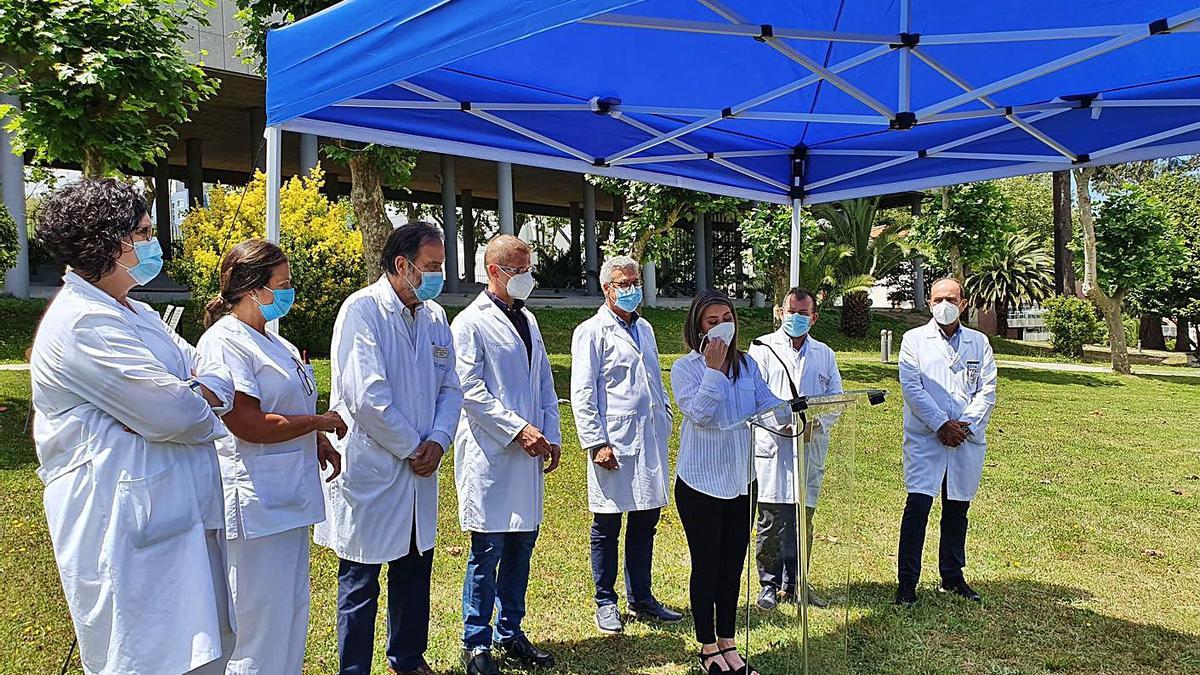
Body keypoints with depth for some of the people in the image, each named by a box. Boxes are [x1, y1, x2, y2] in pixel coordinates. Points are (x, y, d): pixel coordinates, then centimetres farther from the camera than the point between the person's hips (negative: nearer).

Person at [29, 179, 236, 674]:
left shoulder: (135, 314, 17)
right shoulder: (83, 323, -17)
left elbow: (215, 373, 11)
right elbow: (176, 415, -23)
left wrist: (199, 392, -12)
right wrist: (202, 409, 0)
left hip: (179, 513, 10)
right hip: (126, 525, -10)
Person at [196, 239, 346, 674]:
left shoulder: (272, 340, 13)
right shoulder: (225, 341, -15)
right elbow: (248, 425, -23)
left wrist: (318, 443, 6)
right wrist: (319, 422, -13)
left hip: (289, 498, 10)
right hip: (257, 504, -10)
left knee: (292, 612, 18)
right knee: (263, 621, 1)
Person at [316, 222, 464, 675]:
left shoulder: (434, 316, 7)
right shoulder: (362, 310, -14)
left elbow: (450, 388, 9)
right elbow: (367, 397, -21)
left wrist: (437, 441, -7)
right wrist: (412, 447, -13)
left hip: (418, 471, 7)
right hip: (370, 471, -7)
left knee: (414, 571, 19)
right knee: (360, 583, 6)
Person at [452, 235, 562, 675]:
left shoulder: (527, 320, 16)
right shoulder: (470, 323, -6)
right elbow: (471, 390, -13)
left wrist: (552, 436, 9)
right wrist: (519, 429, -15)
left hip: (528, 454, 7)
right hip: (490, 454, -7)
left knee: (522, 544, 12)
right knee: (488, 549, -1)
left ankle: (509, 633, 26)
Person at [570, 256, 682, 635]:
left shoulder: (644, 329, 17)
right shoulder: (592, 332, -4)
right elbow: (582, 395, -9)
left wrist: (666, 421, 16)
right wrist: (596, 443, -14)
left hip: (651, 442, 7)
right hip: (614, 444, -6)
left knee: (645, 524, 13)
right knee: (607, 526, 4)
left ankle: (641, 598, 26)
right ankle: (606, 604, 18)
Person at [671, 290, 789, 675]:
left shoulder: (747, 365, 5)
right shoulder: (685, 368, -10)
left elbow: (768, 405, -1)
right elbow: (700, 415, -22)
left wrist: (794, 413, -20)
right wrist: (714, 369, -23)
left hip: (741, 479, 5)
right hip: (701, 483, -5)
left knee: (733, 564, 14)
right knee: (706, 565, 6)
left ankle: (727, 643, 28)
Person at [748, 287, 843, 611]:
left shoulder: (824, 354, 16)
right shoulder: (763, 348, 4)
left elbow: (836, 398, 9)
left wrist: (815, 423, -10)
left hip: (810, 447, 3)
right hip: (772, 446, -3)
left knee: (803, 520, 9)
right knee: (771, 522, -1)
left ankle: (795, 584, 21)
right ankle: (769, 584, 13)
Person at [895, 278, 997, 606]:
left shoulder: (979, 342, 13)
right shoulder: (914, 339, 5)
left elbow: (987, 389, 5)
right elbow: (911, 386, -5)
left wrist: (966, 425, -9)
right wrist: (941, 424, -12)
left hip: (967, 439, 3)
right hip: (924, 438, -3)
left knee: (957, 508, 11)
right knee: (917, 506, -10)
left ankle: (952, 578, 26)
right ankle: (907, 583, -3)